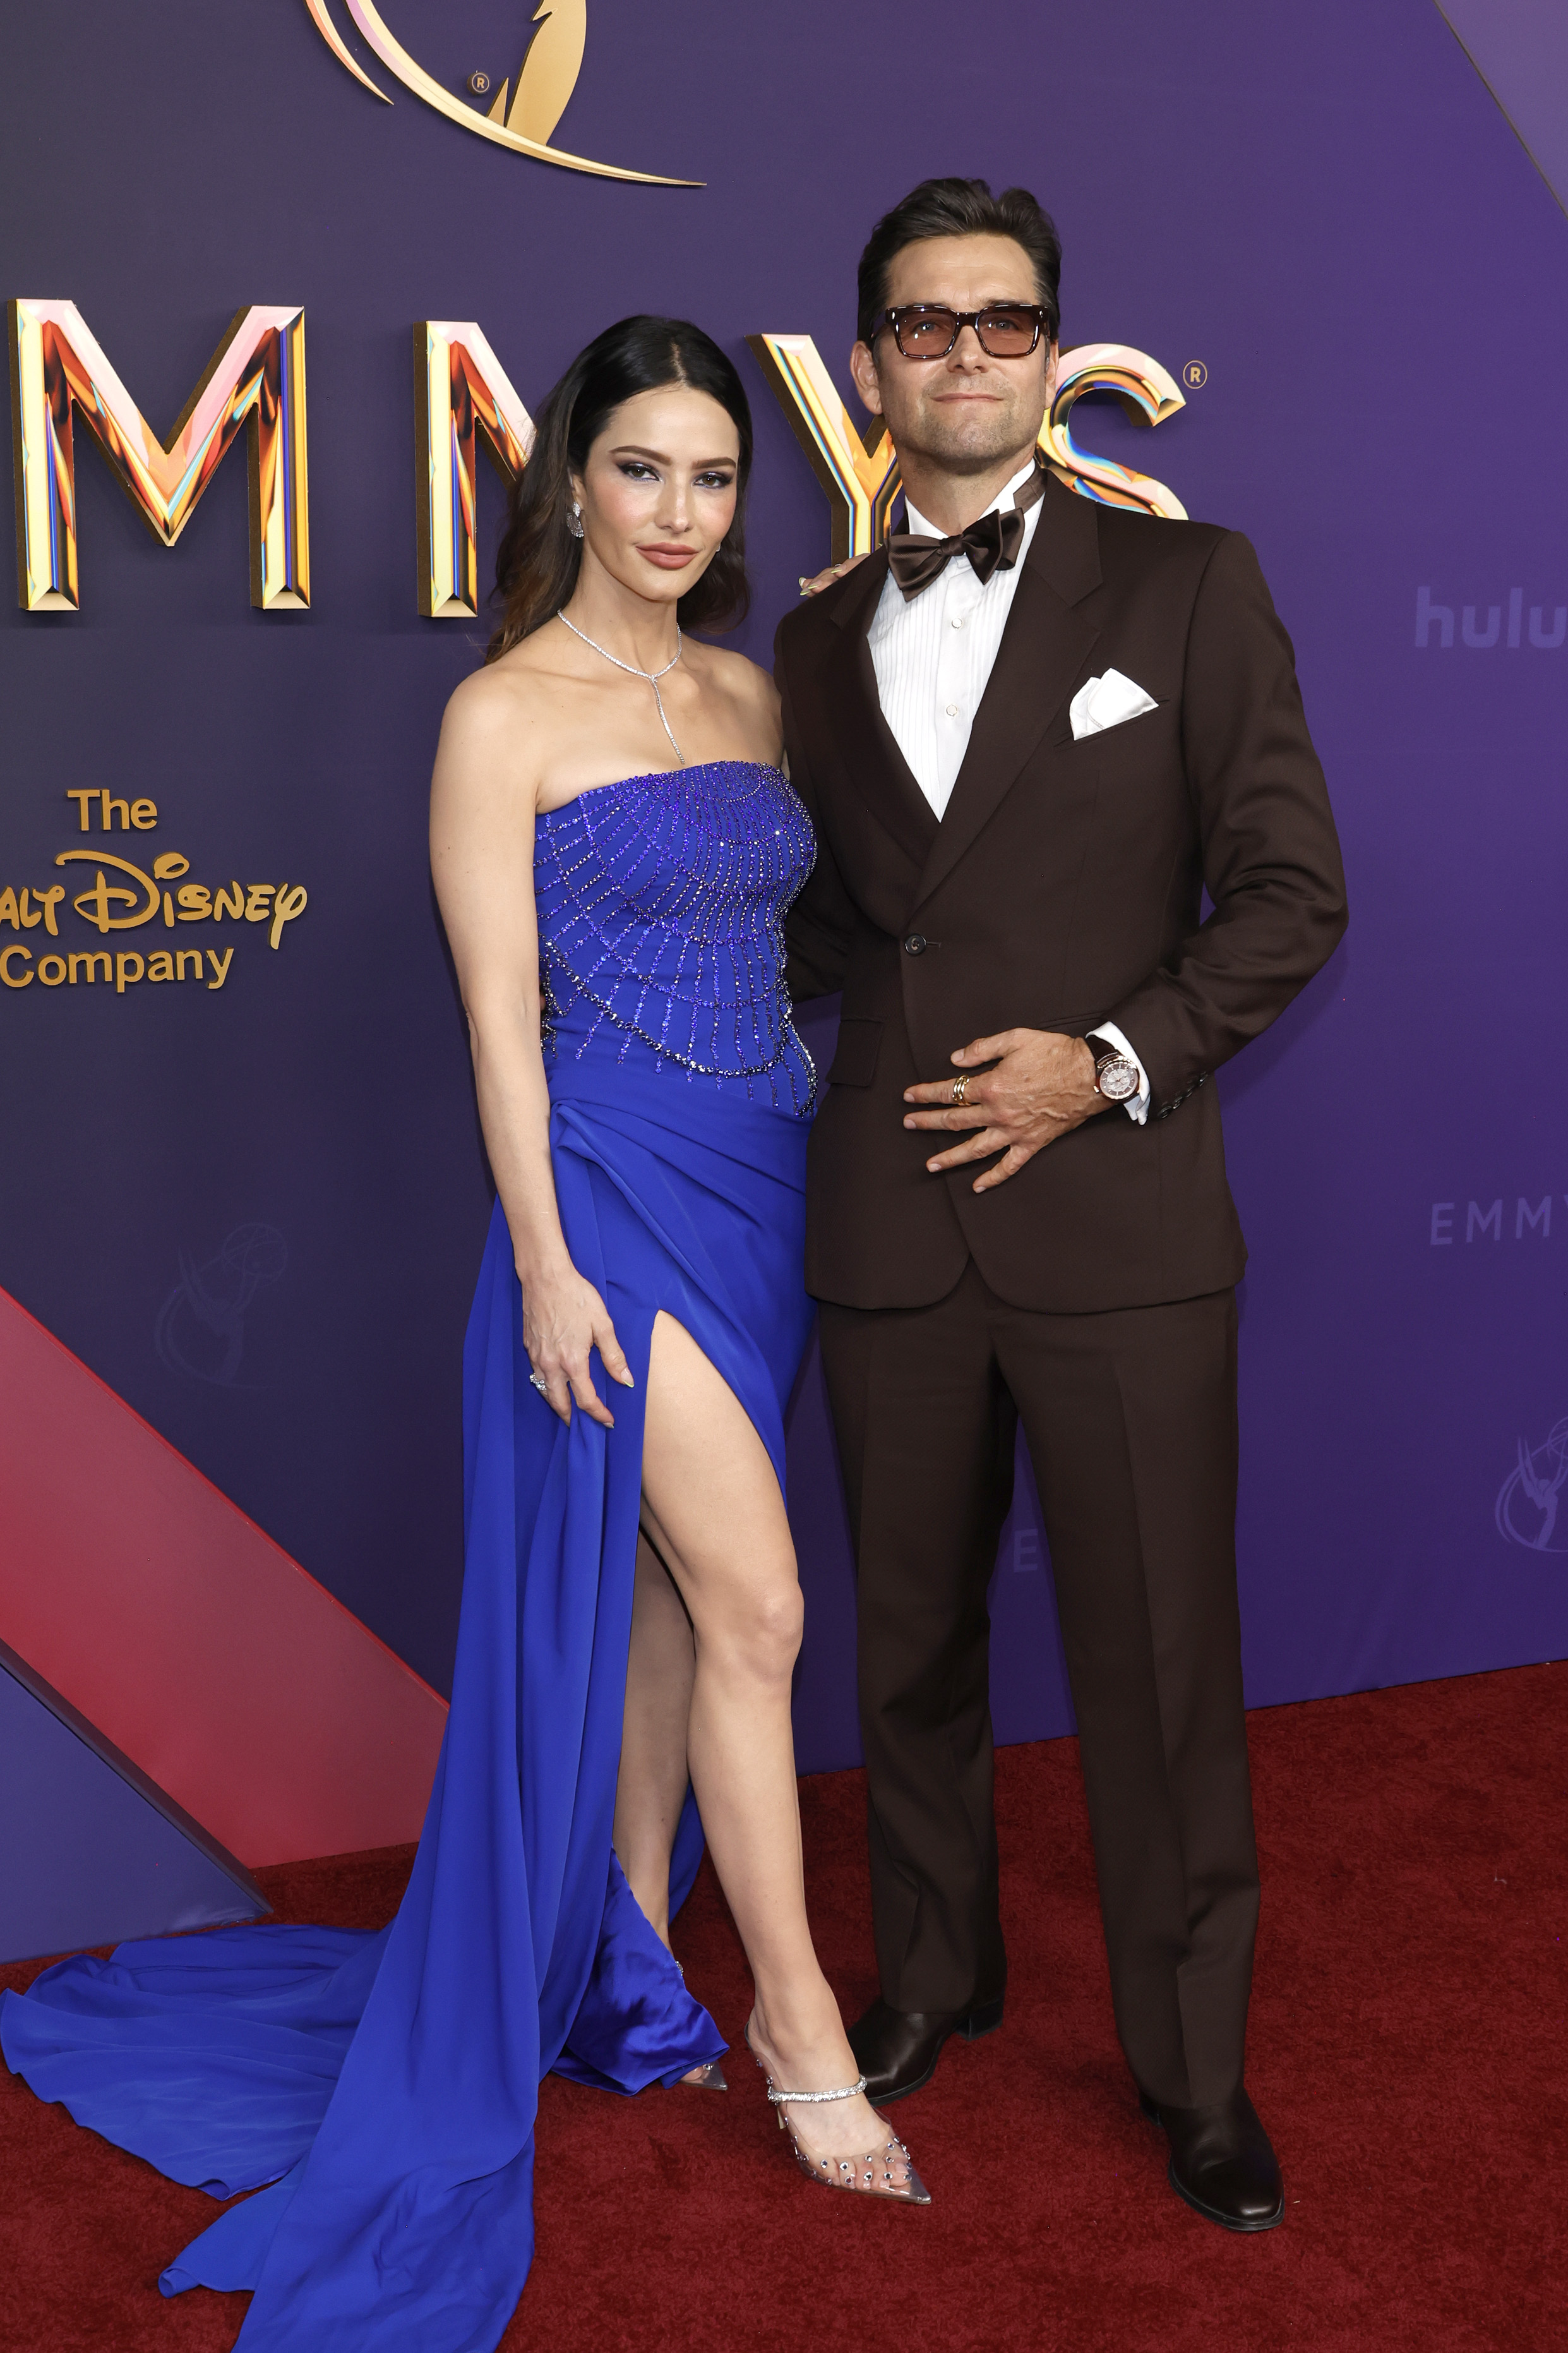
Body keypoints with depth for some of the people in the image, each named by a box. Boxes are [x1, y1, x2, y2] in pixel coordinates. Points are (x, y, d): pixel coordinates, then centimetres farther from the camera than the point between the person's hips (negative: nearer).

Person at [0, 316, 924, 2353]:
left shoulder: (749, 694, 11)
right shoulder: (505, 713, -7)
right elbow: (501, 1016, -11)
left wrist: (832, 1177, 14)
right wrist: (544, 1265, -14)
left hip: (761, 1187, 7)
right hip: (611, 1190, -6)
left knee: (672, 1596, 14)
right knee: (754, 1600, -7)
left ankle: (632, 1958, 29)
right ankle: (799, 2022, 8)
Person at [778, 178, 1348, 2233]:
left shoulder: (1187, 584, 1)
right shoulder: (819, 640, 12)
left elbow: (1291, 889, -2)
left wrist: (1114, 1059, -13)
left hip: (1118, 1220, -3)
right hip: (889, 1224, 4)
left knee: (1162, 1667, 4)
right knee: (914, 1639, 16)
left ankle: (1195, 2065, 25)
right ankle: (935, 1971, 39)